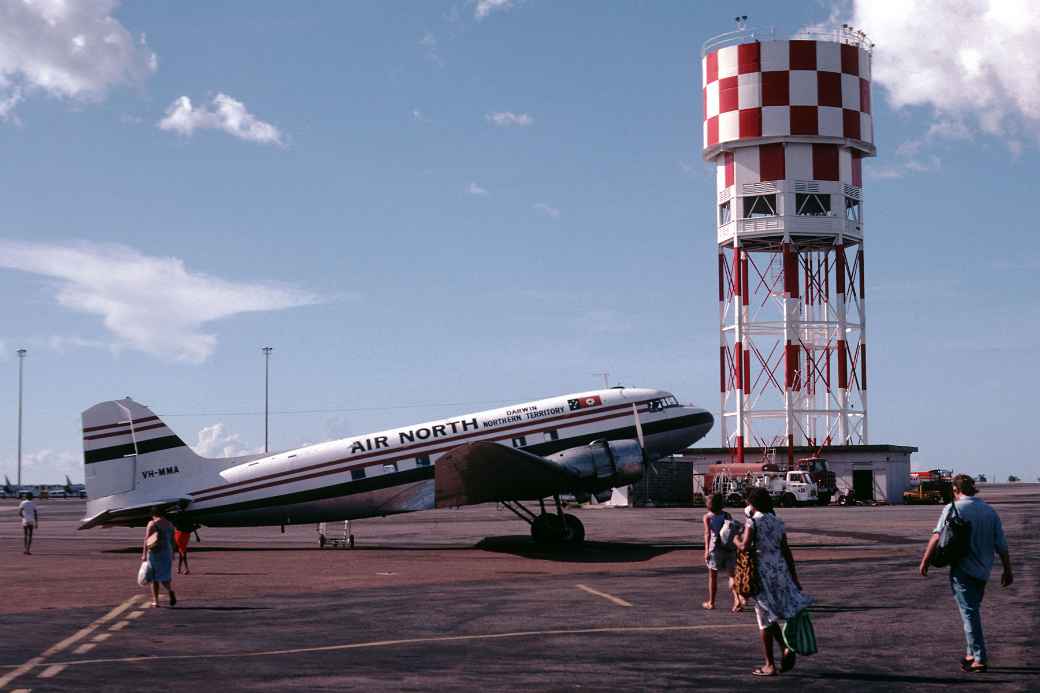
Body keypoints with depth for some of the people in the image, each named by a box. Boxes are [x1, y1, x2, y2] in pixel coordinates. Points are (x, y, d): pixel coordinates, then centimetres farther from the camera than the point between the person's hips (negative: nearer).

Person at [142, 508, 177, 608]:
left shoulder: (152, 524, -8)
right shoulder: (169, 524, 8)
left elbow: (147, 540, -13)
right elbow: (172, 540, 12)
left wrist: (144, 554, -13)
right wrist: (172, 554, 21)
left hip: (155, 552, -4)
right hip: (167, 552, 4)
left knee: (154, 578, 7)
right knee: (164, 576, 11)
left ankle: (155, 601, 8)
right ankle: (171, 590, -18)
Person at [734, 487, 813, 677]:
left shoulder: (753, 521, -8)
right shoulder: (777, 521, 10)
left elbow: (744, 546, -19)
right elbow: (786, 552, 10)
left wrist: (735, 540, 4)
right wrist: (794, 578, 13)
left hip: (763, 571, -6)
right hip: (781, 569, 6)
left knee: (765, 618, 3)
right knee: (771, 615, 21)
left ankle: (770, 666, 8)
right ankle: (787, 647, 1)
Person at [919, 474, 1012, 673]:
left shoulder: (953, 509, -9)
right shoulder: (990, 511, 7)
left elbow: (937, 537, -17)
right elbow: (1001, 545, 6)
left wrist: (925, 561, -10)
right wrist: (1007, 571, 13)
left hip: (963, 570, -5)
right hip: (983, 571, 5)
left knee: (969, 613, -2)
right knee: (974, 610, 19)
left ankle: (980, 658, -5)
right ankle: (972, 653, 24)